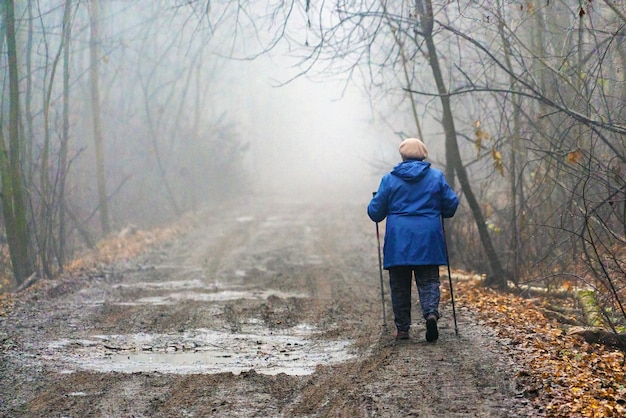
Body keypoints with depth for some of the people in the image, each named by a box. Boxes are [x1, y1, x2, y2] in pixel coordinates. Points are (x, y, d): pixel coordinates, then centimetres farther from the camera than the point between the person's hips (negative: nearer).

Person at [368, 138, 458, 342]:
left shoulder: (389, 179, 1)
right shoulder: (436, 177, 4)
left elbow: (375, 212, 3)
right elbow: (451, 204, 6)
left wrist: (373, 209, 26)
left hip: (398, 241, 0)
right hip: (428, 241, 0)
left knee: (400, 286, 8)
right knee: (429, 281, 4)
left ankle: (402, 329, 8)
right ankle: (431, 313, -23)